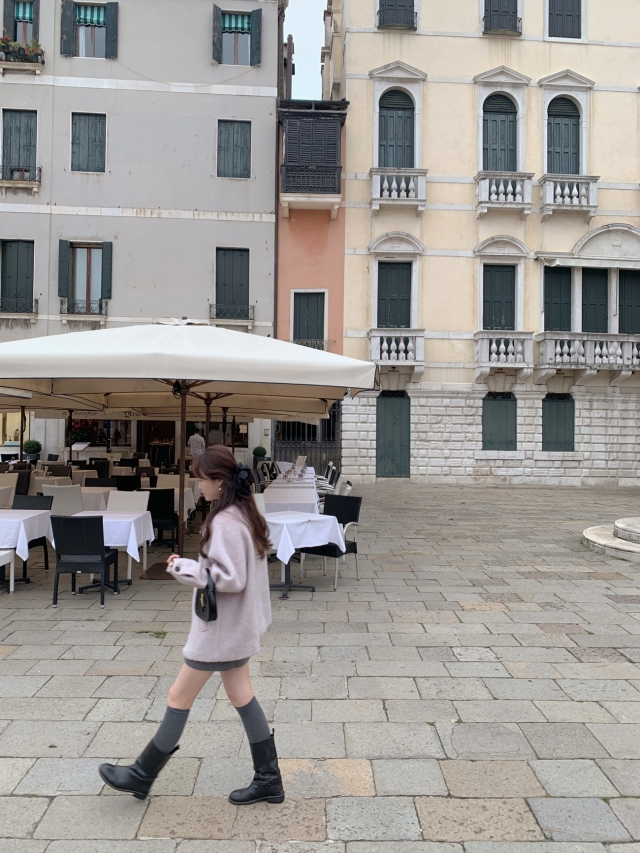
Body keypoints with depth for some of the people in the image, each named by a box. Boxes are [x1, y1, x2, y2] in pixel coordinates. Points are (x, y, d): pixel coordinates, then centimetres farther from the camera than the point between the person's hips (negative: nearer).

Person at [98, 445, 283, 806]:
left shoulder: (224, 522, -24)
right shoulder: (246, 514, 5)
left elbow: (229, 579, -25)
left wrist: (183, 567, -18)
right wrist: (195, 565, 7)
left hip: (219, 629, -9)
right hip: (238, 626, 9)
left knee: (179, 698, 6)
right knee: (243, 698, 16)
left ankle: (141, 777, 24)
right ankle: (268, 780, 24)